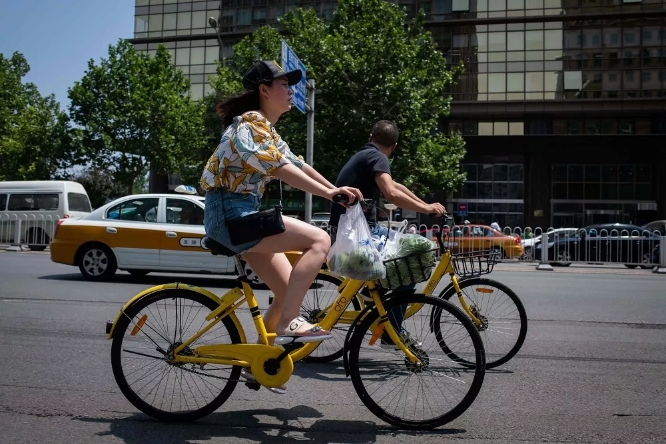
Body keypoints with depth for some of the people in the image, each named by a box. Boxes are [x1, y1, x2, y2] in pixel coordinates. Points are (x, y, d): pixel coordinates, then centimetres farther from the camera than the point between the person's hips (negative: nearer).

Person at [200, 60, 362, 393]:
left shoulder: (268, 130, 22)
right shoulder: (251, 122, -10)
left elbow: (298, 165, 18)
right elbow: (280, 169, -23)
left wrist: (337, 190, 10)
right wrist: (329, 193, -25)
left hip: (243, 214, 10)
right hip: (231, 213, -10)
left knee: (289, 292, 8)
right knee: (319, 240, -20)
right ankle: (288, 323, -17)